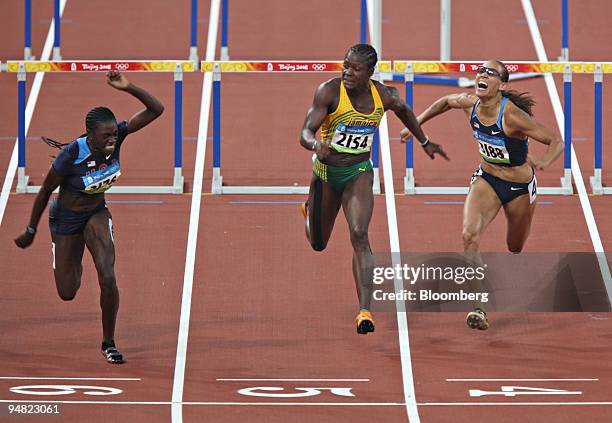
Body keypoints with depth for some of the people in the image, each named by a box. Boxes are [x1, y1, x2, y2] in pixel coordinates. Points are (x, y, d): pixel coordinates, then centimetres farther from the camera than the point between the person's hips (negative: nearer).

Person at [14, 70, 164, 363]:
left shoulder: (117, 135, -22)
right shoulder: (71, 156, -33)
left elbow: (156, 109, -24)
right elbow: (45, 191, -17)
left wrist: (129, 88, -40)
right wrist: (31, 232, -7)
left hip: (97, 213, 3)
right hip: (66, 218, -3)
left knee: (107, 277, -17)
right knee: (68, 293, 9)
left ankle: (109, 343, 2)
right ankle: (71, 261, 49)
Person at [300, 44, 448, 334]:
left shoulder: (382, 95, -10)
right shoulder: (329, 92, -20)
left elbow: (403, 109, 15)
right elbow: (305, 133, -26)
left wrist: (424, 142, 25)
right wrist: (317, 145, -49)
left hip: (359, 172, 0)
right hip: (326, 170, 0)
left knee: (359, 235, -21)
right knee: (318, 244, 15)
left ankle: (364, 311, -26)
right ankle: (310, 213, 55)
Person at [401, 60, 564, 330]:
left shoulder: (512, 116, -30)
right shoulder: (470, 104, -14)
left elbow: (556, 142, -27)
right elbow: (445, 102, 11)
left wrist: (543, 163, -47)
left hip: (520, 187, -3)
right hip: (486, 180, 3)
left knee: (514, 249, 17)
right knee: (469, 235, -23)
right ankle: (478, 306, -22)